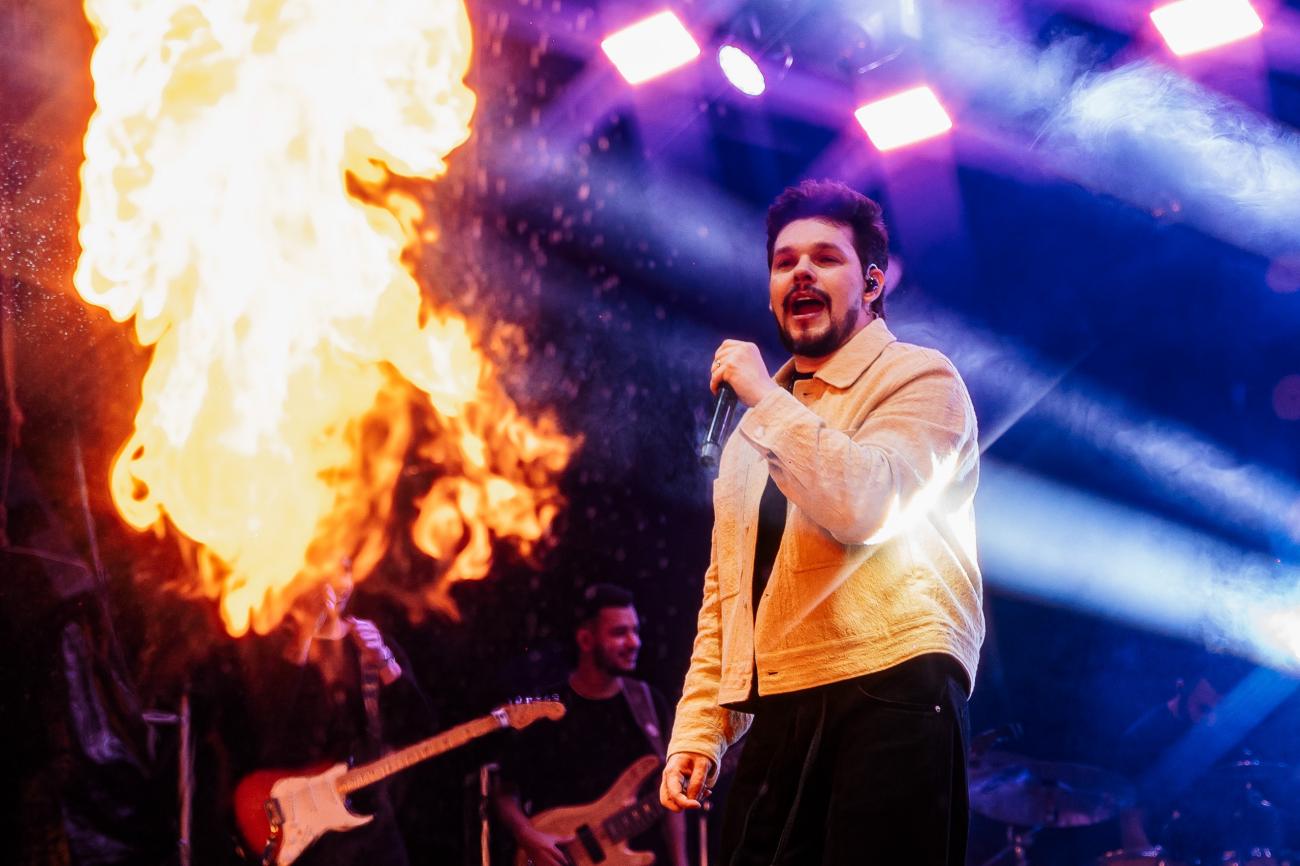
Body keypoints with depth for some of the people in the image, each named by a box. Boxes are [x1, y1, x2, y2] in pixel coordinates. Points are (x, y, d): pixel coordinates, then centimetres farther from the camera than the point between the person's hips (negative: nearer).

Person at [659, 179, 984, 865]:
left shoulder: (917, 377, 1)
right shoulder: (758, 425, 23)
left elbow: (866, 505, -19)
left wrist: (767, 398, -9)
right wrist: (698, 728, 13)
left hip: (889, 696, -6)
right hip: (776, 715, 6)